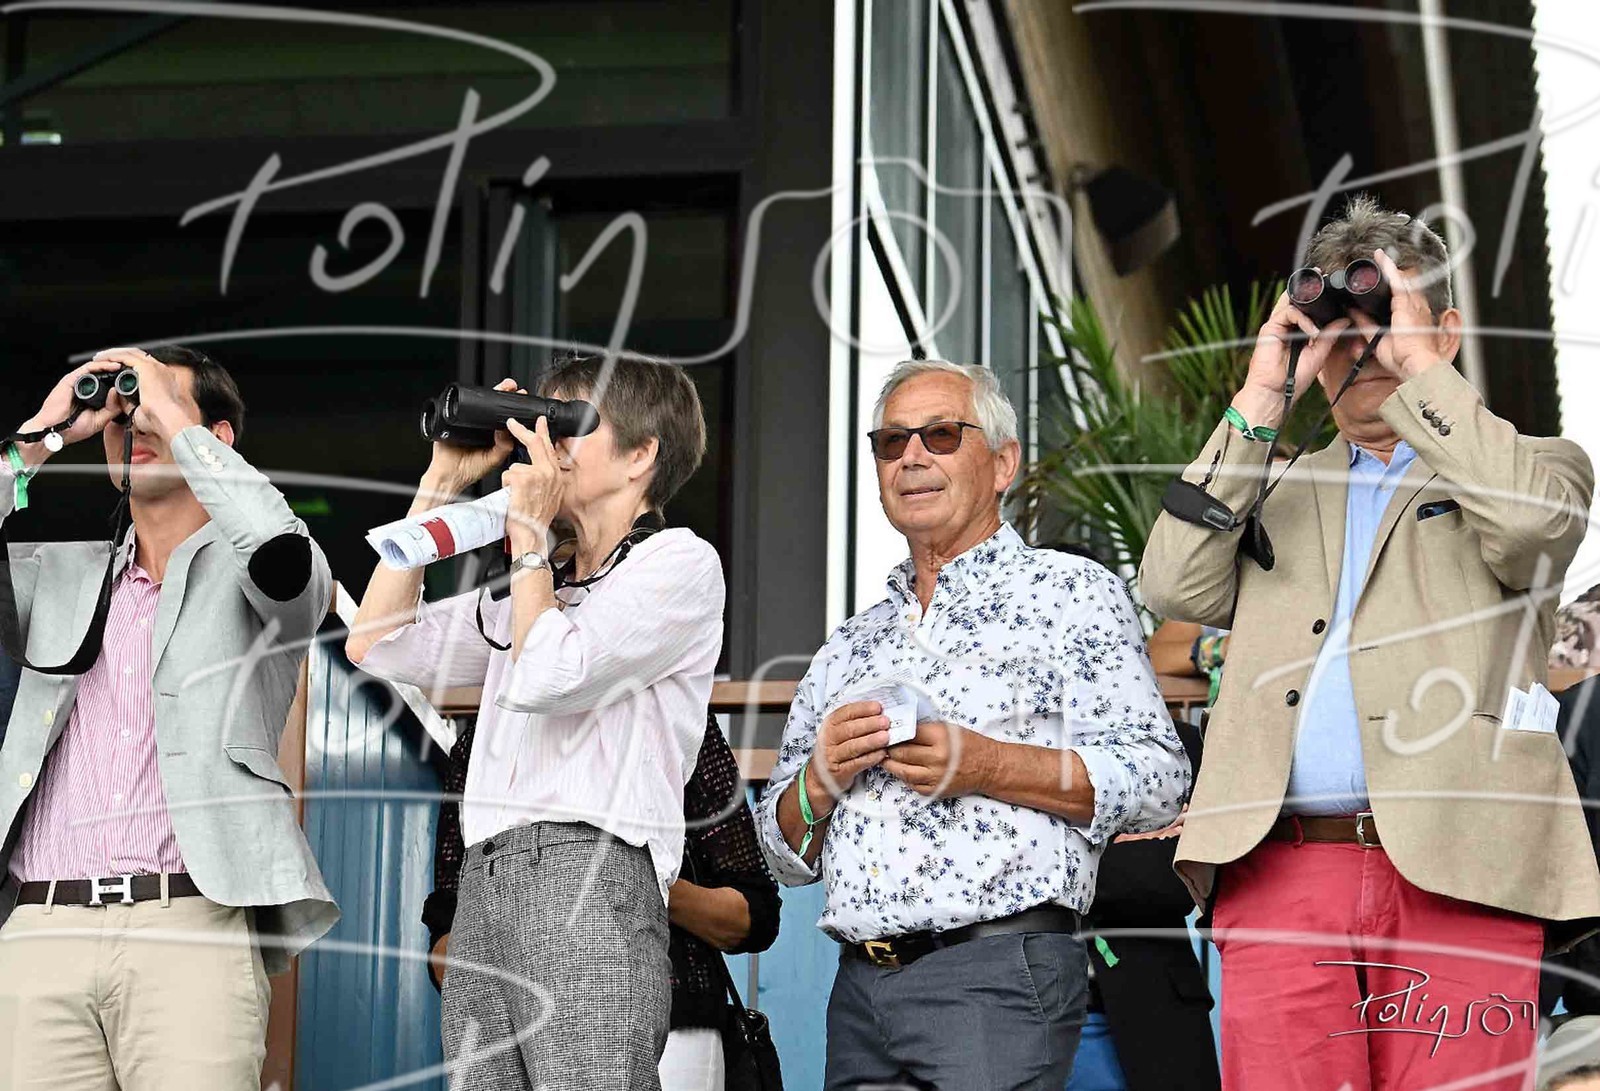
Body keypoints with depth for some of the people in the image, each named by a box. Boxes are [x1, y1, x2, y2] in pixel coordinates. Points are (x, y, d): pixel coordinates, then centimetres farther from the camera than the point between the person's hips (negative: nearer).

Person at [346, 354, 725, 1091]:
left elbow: (548, 676, -10)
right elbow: (376, 644, 21)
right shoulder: (531, 589, 29)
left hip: (587, 876, -7)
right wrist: (442, 484, 21)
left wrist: (528, 532, 3)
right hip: (484, 884, 7)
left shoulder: (680, 563, 4)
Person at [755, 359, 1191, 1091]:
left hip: (998, 976, -5)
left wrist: (986, 766, -15)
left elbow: (1157, 780, -7)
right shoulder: (852, 646, 21)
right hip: (860, 987, 5)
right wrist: (820, 781, -2)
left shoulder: (1070, 592, 5)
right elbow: (787, 856, 20)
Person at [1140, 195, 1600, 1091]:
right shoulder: (1280, 495, 27)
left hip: (1453, 879, -2)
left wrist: (1417, 363, 0)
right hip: (1278, 875, 3)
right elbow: (1177, 586, 9)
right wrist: (1260, 401, 9)